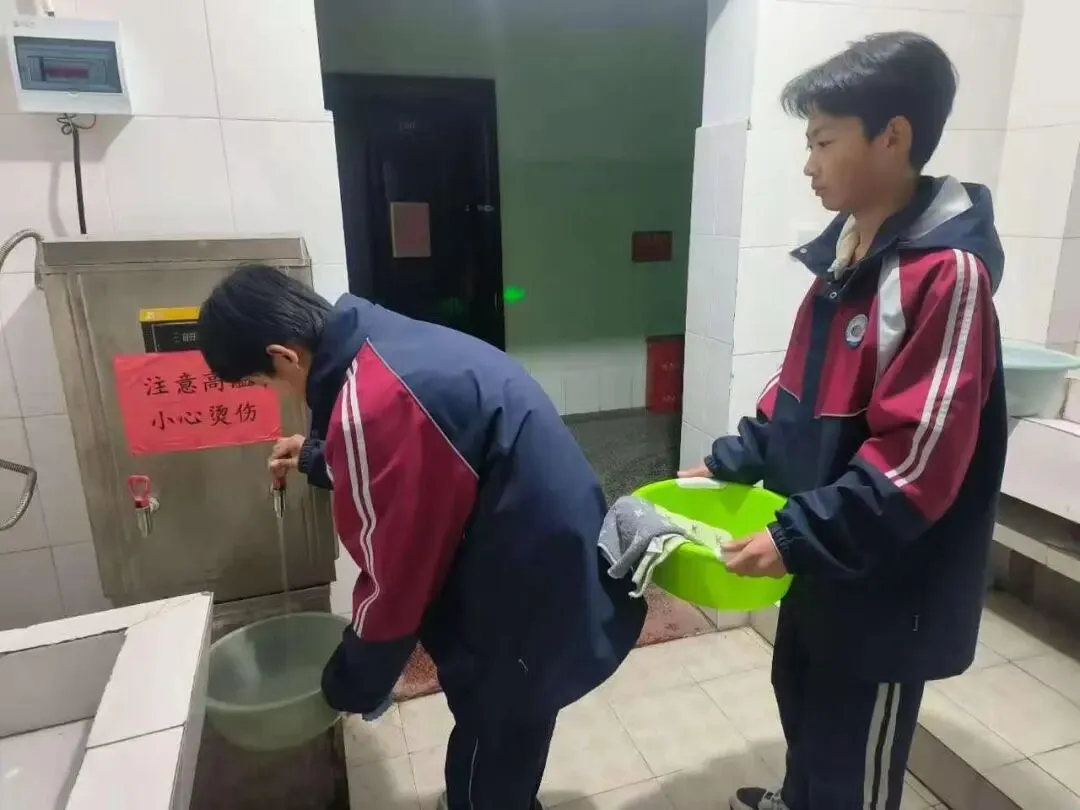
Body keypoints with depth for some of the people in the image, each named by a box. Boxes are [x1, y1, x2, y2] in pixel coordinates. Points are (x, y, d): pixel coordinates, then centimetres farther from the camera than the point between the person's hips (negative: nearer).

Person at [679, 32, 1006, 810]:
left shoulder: (946, 274, -22)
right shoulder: (844, 255, 5)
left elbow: (916, 459, -26)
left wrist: (795, 537, -24)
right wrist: (730, 464, 5)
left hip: (885, 579, -8)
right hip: (820, 555, 8)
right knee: (801, 697, 28)